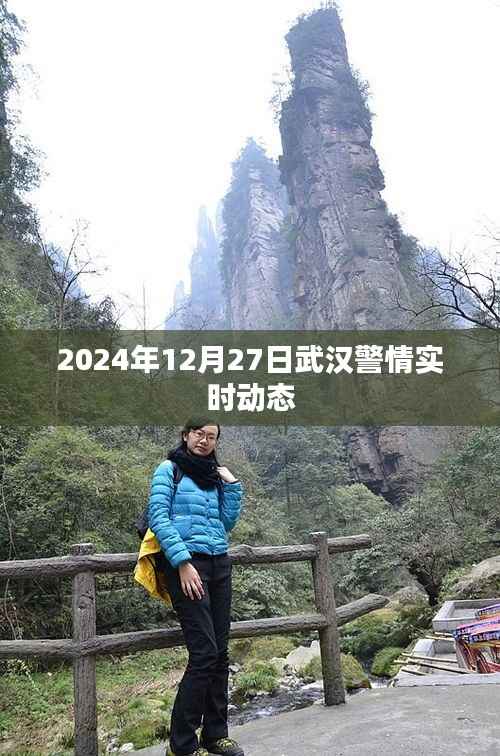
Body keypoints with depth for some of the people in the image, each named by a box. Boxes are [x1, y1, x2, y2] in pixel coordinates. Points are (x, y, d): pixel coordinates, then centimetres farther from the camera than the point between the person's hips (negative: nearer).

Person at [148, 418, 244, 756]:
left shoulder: (214, 475, 16)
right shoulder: (169, 468, -1)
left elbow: (227, 523, 14)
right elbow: (158, 517, -10)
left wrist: (232, 485, 4)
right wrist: (183, 562, -18)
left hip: (219, 563, 6)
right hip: (187, 563, -6)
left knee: (220, 652, 6)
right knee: (204, 652, -10)